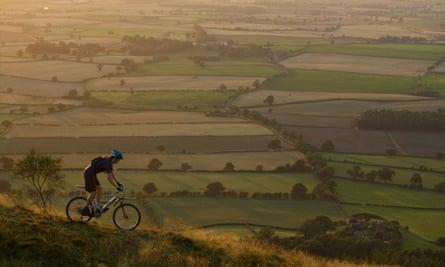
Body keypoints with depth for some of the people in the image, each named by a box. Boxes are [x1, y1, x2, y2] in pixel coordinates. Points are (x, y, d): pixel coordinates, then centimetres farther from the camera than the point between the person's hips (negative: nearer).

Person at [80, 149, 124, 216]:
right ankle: (85, 209, 2)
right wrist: (117, 187, -24)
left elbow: (111, 174, 21)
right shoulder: (107, 163, -21)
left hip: (92, 173, 10)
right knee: (93, 193, -8)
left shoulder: (109, 161, 9)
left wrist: (118, 183, 20)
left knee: (99, 189, 11)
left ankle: (98, 207, 15)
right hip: (89, 173, -10)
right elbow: (109, 178, -26)